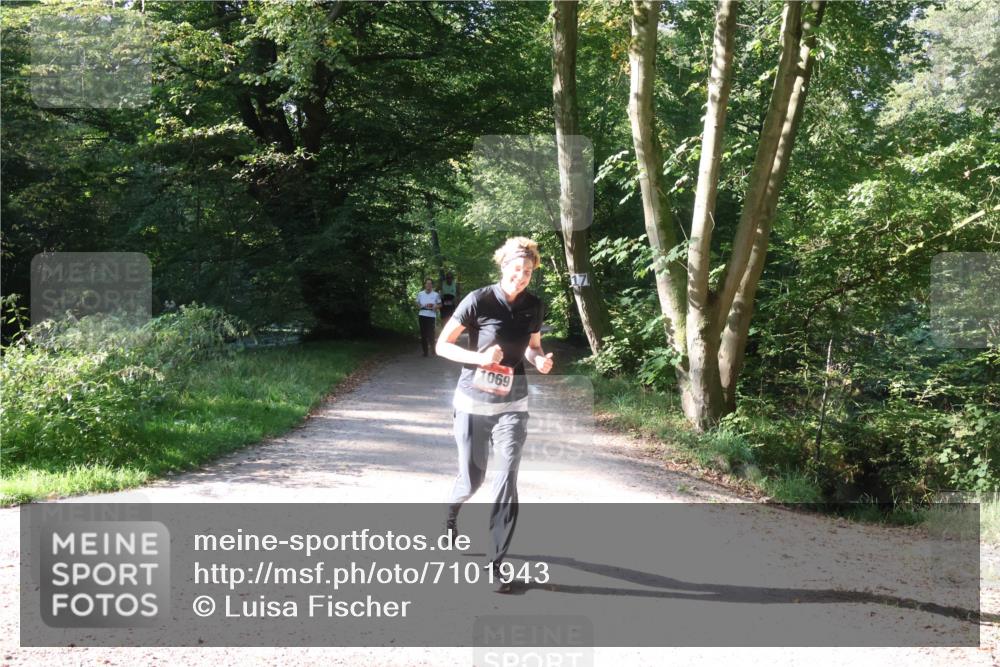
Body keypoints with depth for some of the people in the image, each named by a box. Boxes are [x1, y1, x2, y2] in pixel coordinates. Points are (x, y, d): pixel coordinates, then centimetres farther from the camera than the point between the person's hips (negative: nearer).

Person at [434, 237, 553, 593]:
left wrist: (540, 360, -9)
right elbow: (442, 345, -10)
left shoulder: (533, 306, -2)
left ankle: (497, 562, -1)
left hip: (512, 403, 2)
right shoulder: (478, 300, -15)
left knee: (508, 477, -9)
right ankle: (451, 511, 46)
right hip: (474, 401, -2)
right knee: (472, 478, 9)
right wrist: (479, 358, -25)